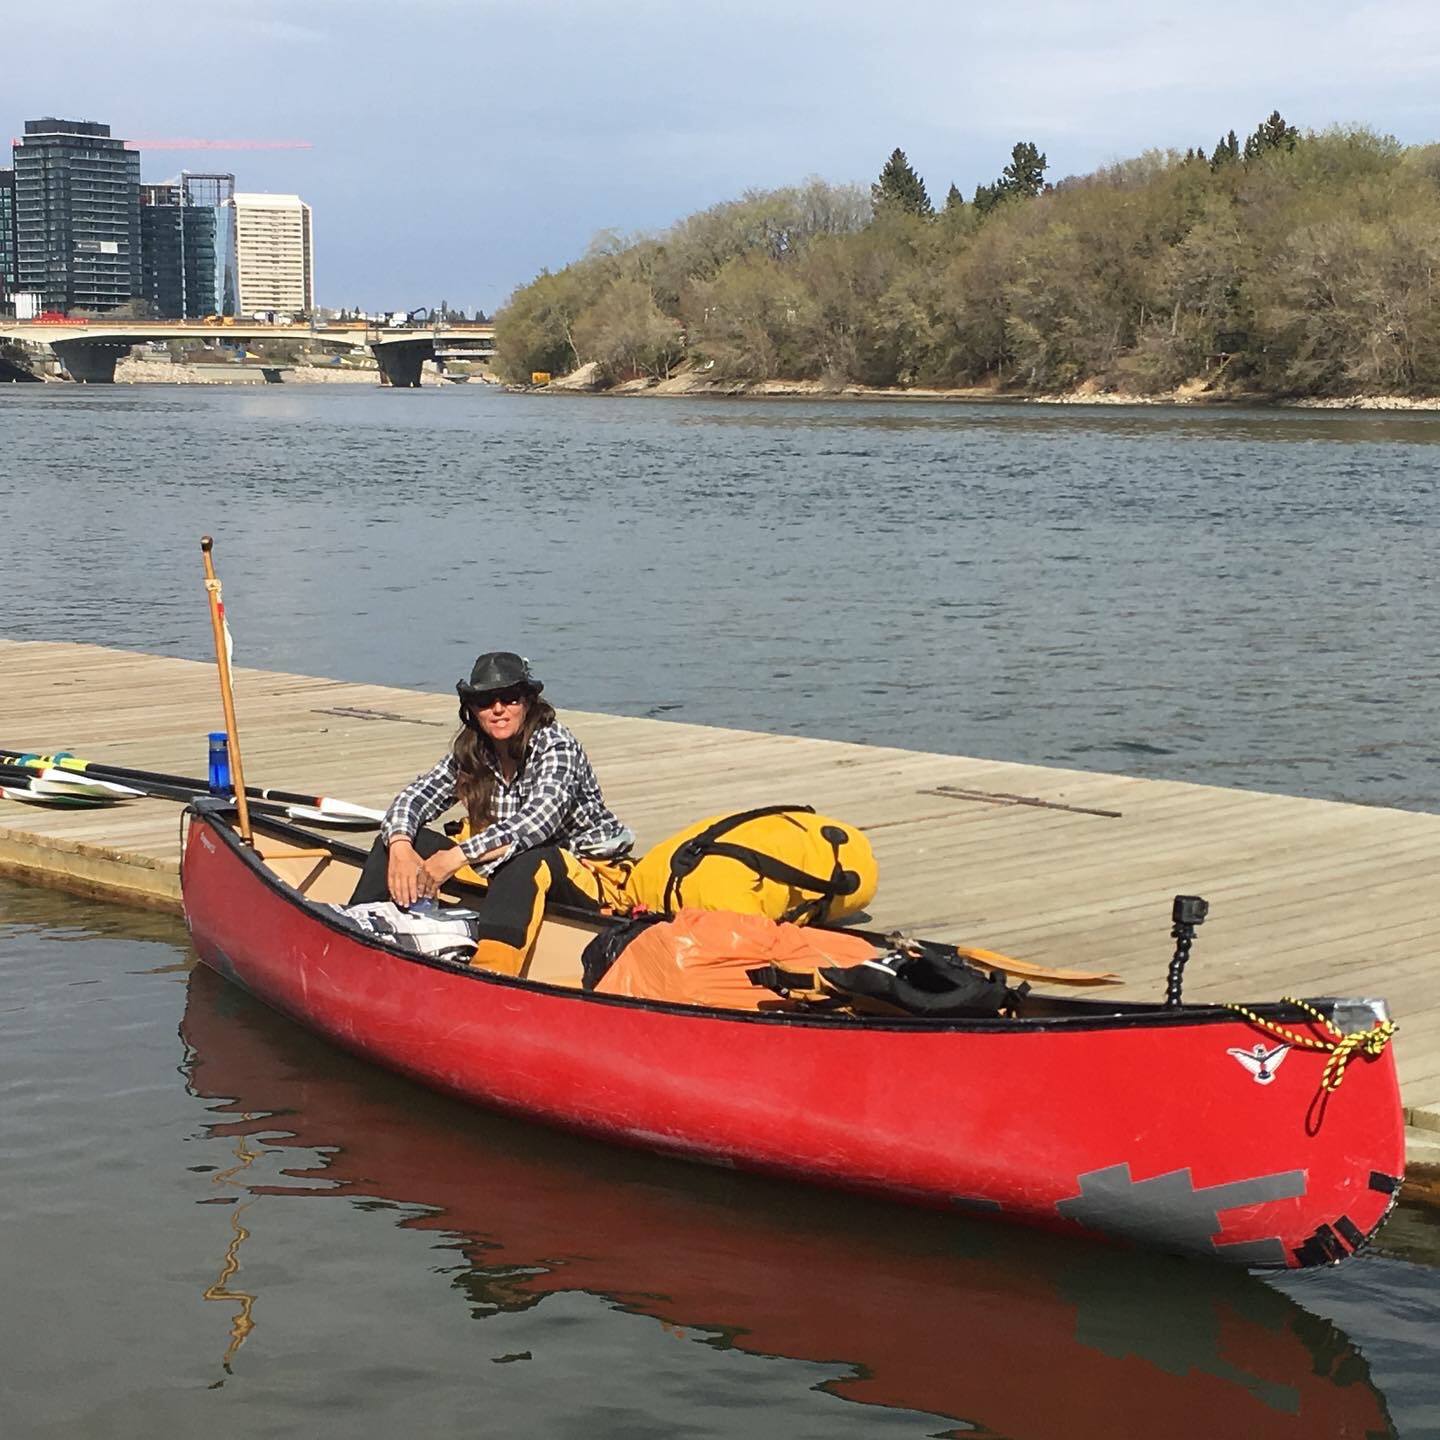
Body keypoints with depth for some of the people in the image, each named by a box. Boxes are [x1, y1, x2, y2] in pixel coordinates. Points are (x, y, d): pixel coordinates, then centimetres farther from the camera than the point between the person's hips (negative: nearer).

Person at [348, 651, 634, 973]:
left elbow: (538, 820, -33)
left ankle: (488, 974, -60)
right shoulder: (471, 751, 2)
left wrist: (458, 856, -40)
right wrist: (400, 847, -25)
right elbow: (415, 796, -3)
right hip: (502, 868, 7)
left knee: (529, 860, -41)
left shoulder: (557, 747, -17)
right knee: (401, 837, -6)